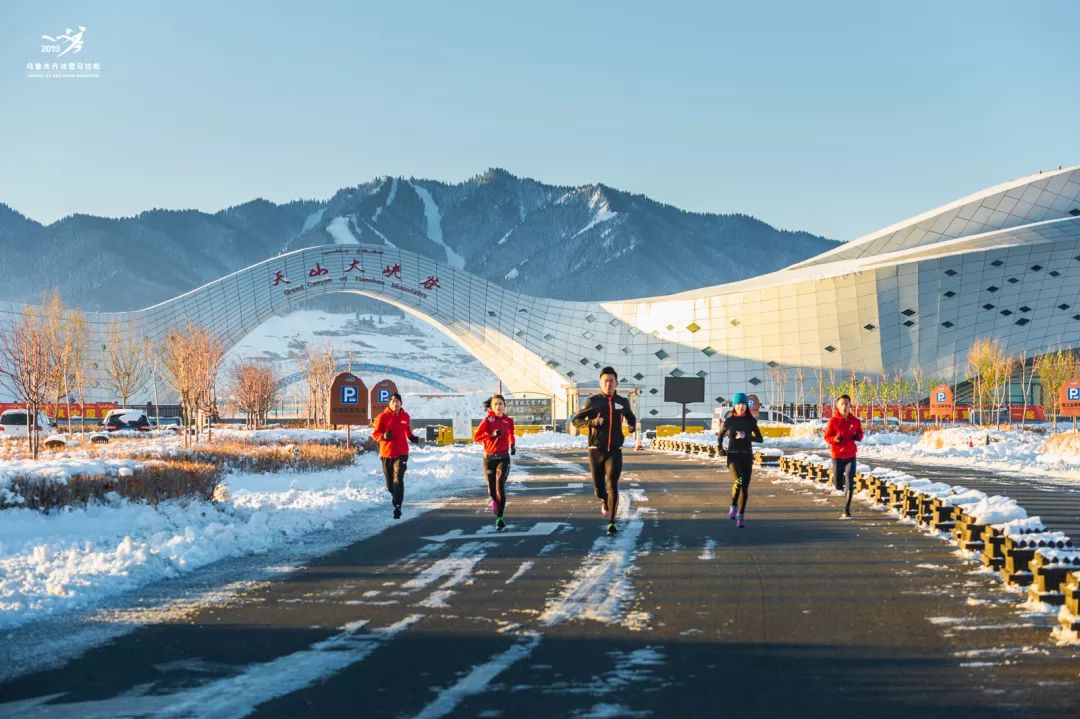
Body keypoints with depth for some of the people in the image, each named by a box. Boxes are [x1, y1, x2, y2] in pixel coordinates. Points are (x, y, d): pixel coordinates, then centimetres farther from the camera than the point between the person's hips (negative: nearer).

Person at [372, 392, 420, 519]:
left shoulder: (405, 416, 6)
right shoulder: (383, 416, -4)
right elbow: (375, 434, -3)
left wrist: (412, 438, 4)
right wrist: (384, 436, -22)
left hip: (401, 453, 0)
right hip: (386, 453, 0)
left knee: (398, 480, -15)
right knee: (390, 481, 11)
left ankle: (397, 506, -19)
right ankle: (394, 497, 40)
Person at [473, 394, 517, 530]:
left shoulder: (508, 420, 2)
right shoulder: (488, 420, -6)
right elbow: (476, 436, -10)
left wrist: (513, 445, 9)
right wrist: (492, 435, -21)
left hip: (503, 457, 0)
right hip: (489, 457, 0)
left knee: (500, 486, -15)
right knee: (491, 488, 7)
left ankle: (499, 517, -15)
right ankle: (495, 501, 44)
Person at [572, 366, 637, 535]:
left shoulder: (623, 402, 5)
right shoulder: (593, 401, -2)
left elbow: (631, 418, 24)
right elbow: (576, 421, -2)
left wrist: (632, 426, 0)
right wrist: (592, 422, -20)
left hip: (615, 452, 0)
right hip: (596, 451, 0)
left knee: (612, 486, -15)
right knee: (599, 487, 9)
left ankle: (611, 523, -11)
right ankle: (604, 502, 45)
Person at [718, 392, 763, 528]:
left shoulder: (751, 421, 2)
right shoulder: (729, 421, 1)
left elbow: (760, 439, -1)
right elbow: (720, 436, 18)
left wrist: (746, 436, -17)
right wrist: (721, 449, 2)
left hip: (747, 456, 2)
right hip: (733, 456, -2)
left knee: (745, 487, -1)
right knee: (738, 481, -25)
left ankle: (741, 515, 15)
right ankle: (733, 507, -1)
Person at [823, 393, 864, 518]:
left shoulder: (855, 421, -2)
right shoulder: (833, 420, -8)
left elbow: (860, 433, 15)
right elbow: (827, 437, -3)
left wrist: (858, 437, -8)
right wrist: (835, 439, -23)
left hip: (850, 456, 1)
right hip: (837, 456, -1)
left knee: (850, 483, -10)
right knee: (838, 486, 5)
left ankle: (847, 510, -1)